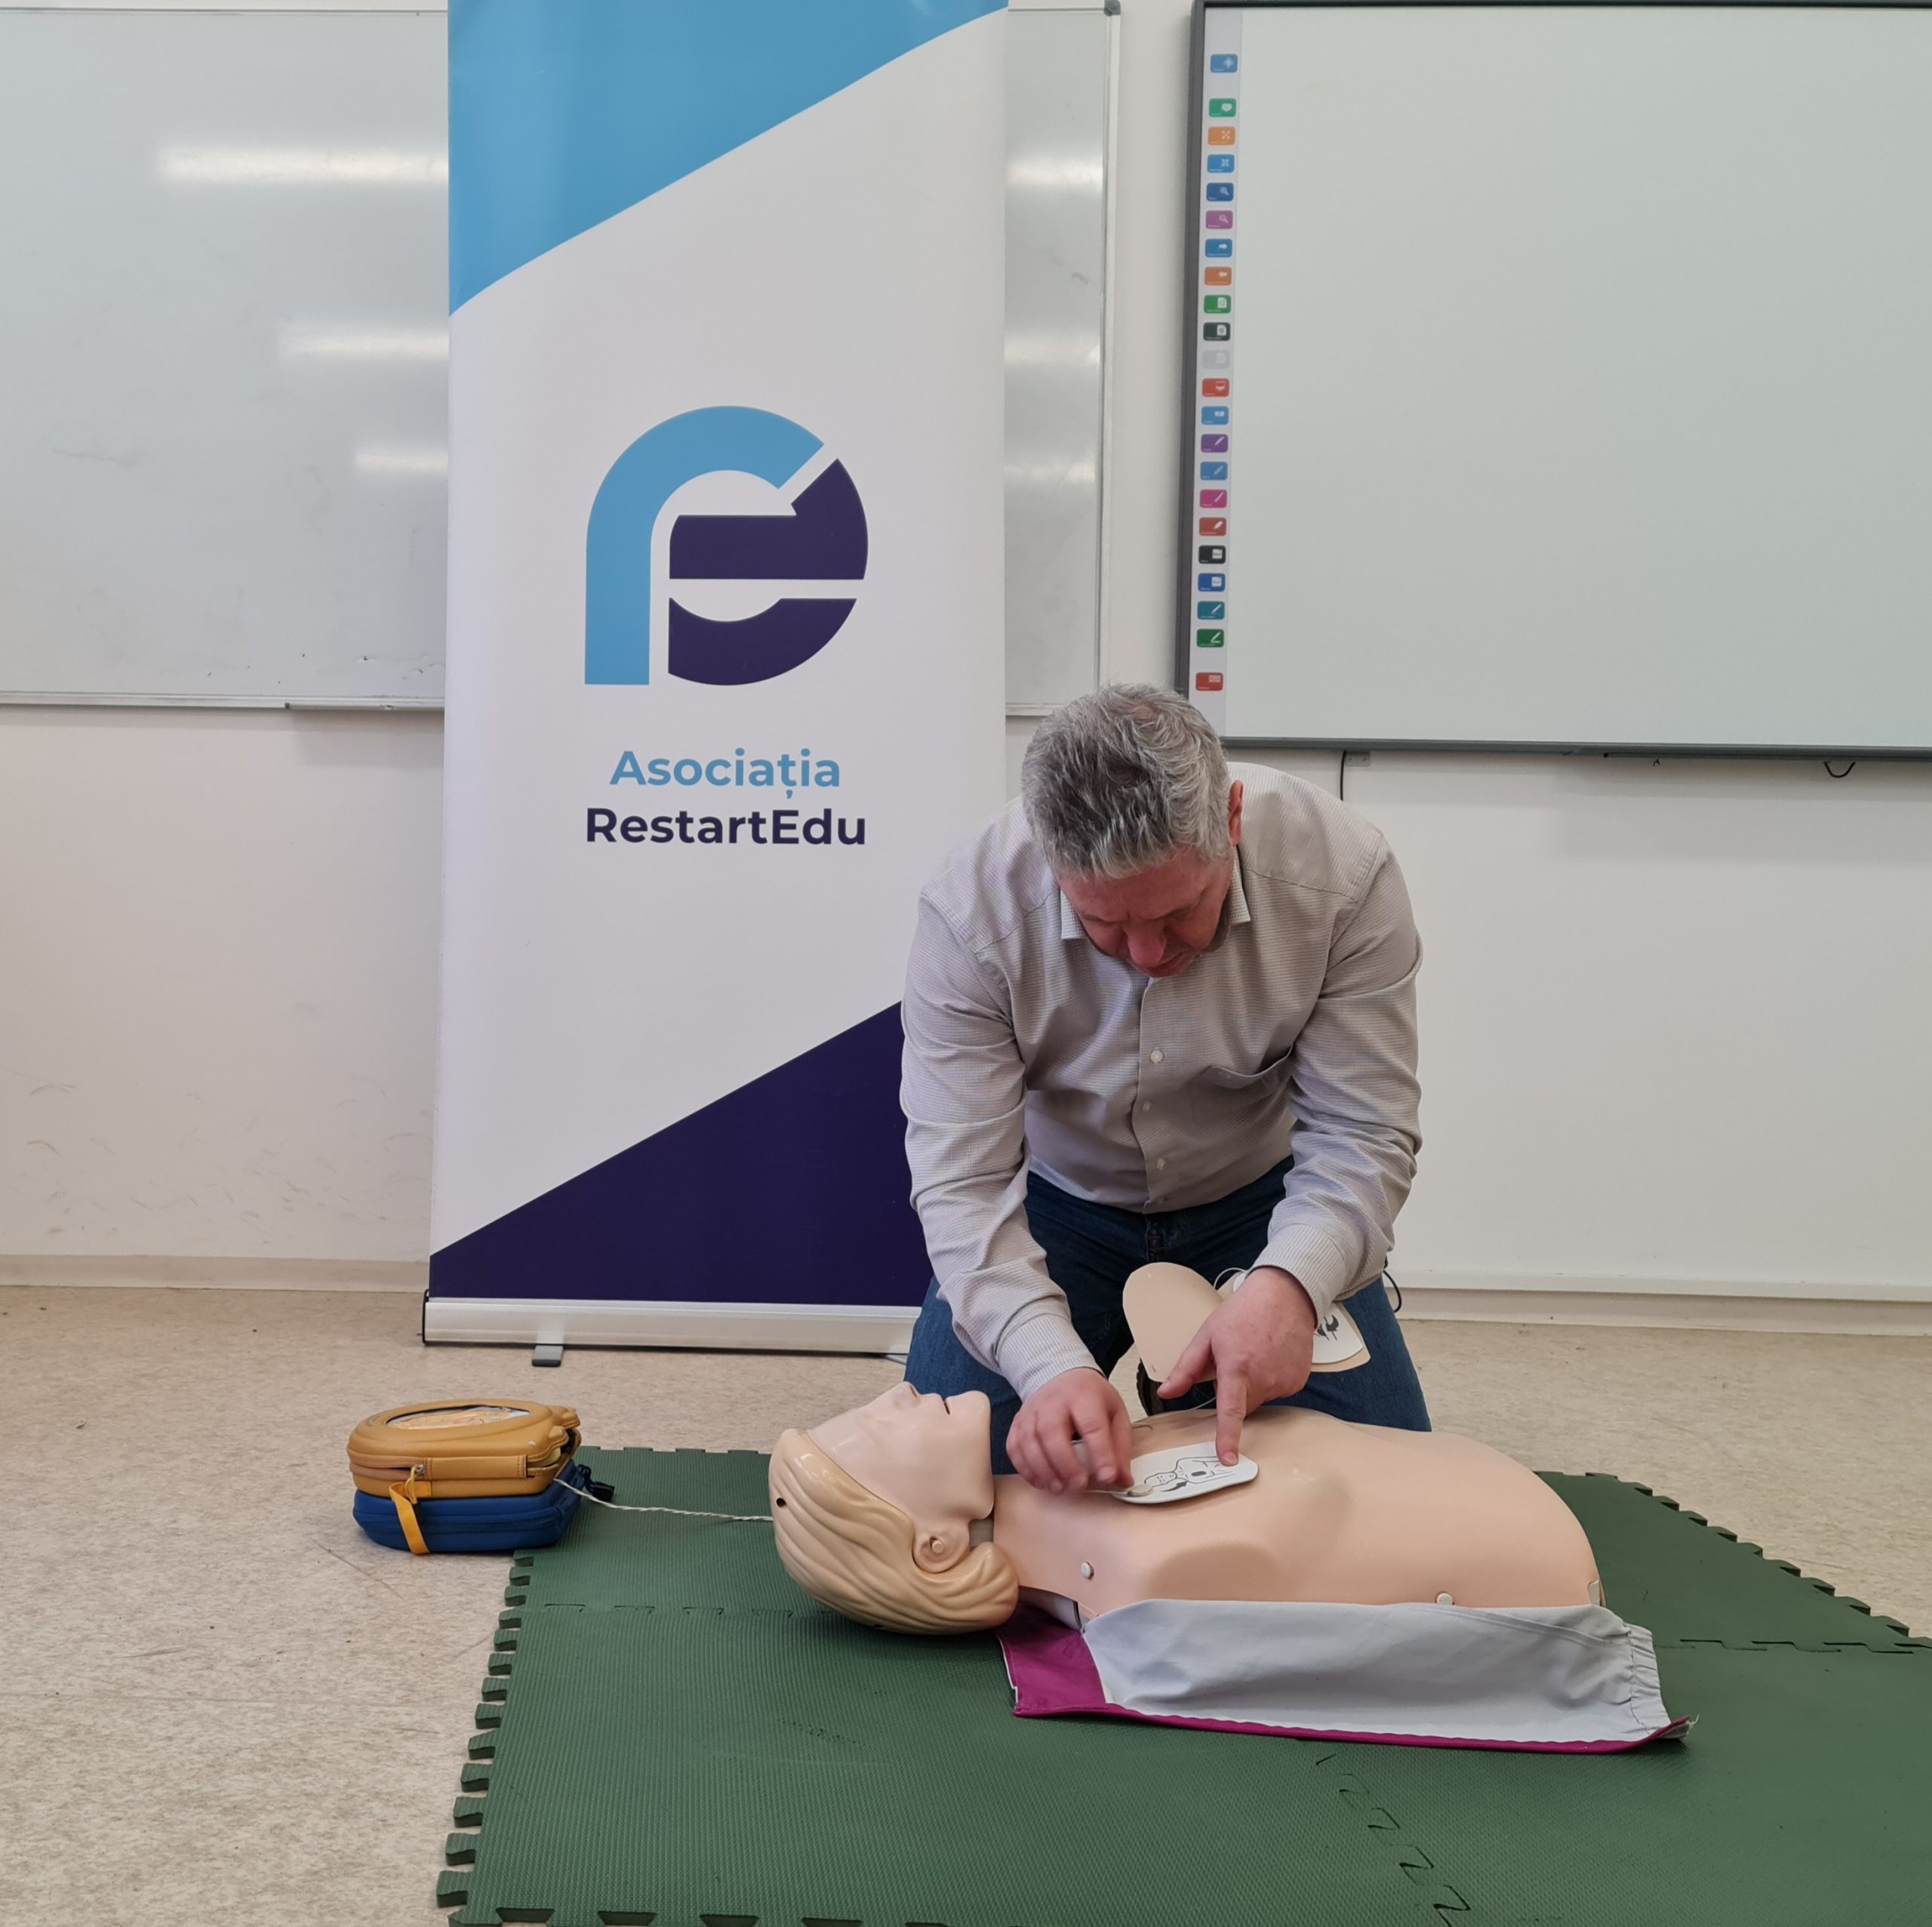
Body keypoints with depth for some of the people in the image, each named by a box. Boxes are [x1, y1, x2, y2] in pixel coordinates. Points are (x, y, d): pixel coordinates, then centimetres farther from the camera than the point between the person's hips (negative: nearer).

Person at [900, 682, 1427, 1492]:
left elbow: (1361, 1135, -23)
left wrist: (1288, 1282, -44)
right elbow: (964, 1181, -29)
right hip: (1055, 1206, 0)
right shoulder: (971, 911, -30)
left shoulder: (1341, 871, -28)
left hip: (1259, 1205, 1)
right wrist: (1053, 1363, -46)